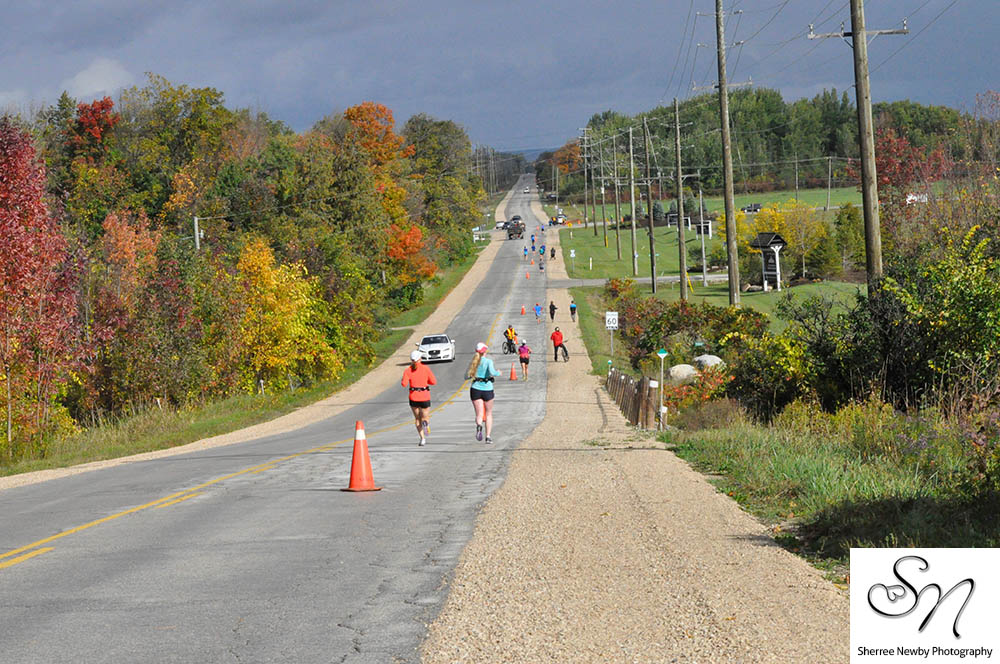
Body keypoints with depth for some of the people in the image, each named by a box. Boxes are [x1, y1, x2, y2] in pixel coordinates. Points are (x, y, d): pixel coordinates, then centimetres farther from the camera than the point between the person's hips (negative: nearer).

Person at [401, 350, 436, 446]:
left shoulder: (407, 370, -4)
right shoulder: (426, 368, -3)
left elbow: (404, 384, -13)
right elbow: (434, 382, -3)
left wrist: (402, 380, 9)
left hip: (413, 398, 0)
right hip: (425, 397, 0)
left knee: (417, 418, 17)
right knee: (424, 417, 16)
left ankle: (422, 438, 0)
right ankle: (425, 423, -22)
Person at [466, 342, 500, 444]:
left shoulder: (473, 362, 4)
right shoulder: (488, 361, -7)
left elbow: (466, 376, 6)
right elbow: (492, 372, -23)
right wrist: (498, 373, -2)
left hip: (475, 389, 2)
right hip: (487, 389, -2)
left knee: (479, 414, 0)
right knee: (489, 413, 17)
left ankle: (479, 425, -35)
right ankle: (488, 436, 14)